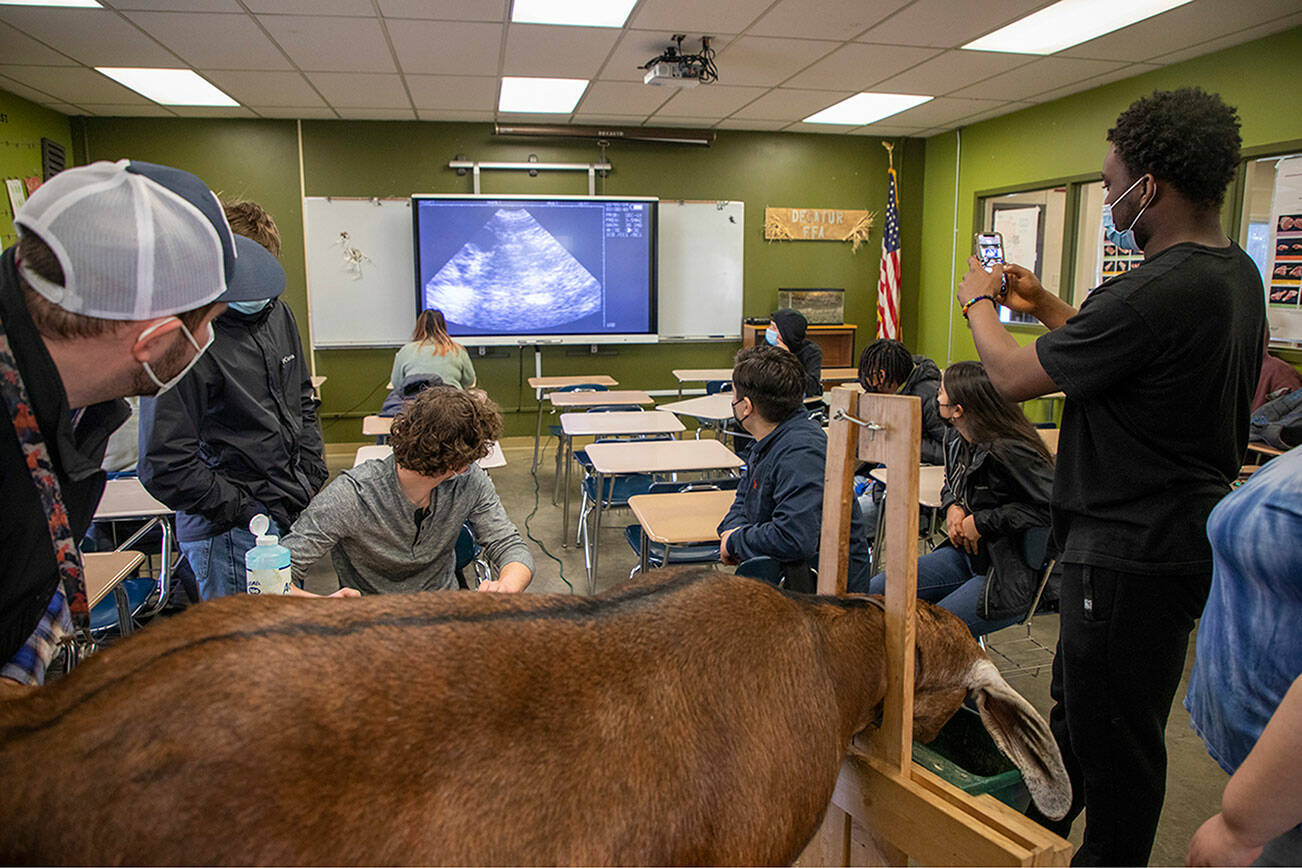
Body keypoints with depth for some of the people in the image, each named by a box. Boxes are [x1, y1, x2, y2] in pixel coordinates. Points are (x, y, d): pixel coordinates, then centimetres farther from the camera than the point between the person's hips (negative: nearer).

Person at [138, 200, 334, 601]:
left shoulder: (277, 313, 7)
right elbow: (165, 467, -18)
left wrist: (312, 475, 9)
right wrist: (244, 512, -14)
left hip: (294, 515, 7)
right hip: (232, 536, -7)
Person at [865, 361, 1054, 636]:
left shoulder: (1009, 452, -22)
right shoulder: (958, 440, 5)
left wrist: (982, 522, -20)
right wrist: (953, 507, 1)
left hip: (1009, 576, -9)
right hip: (965, 555, 9)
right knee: (873, 592, 0)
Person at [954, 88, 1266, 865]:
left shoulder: (1156, 292, -28)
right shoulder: (1237, 271, 5)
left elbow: (1015, 377, -18)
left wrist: (979, 303, 0)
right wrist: (1046, 304, 16)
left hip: (1134, 553, -11)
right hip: (1185, 531, 11)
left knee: (1115, 738, 9)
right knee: (1076, 701, 26)